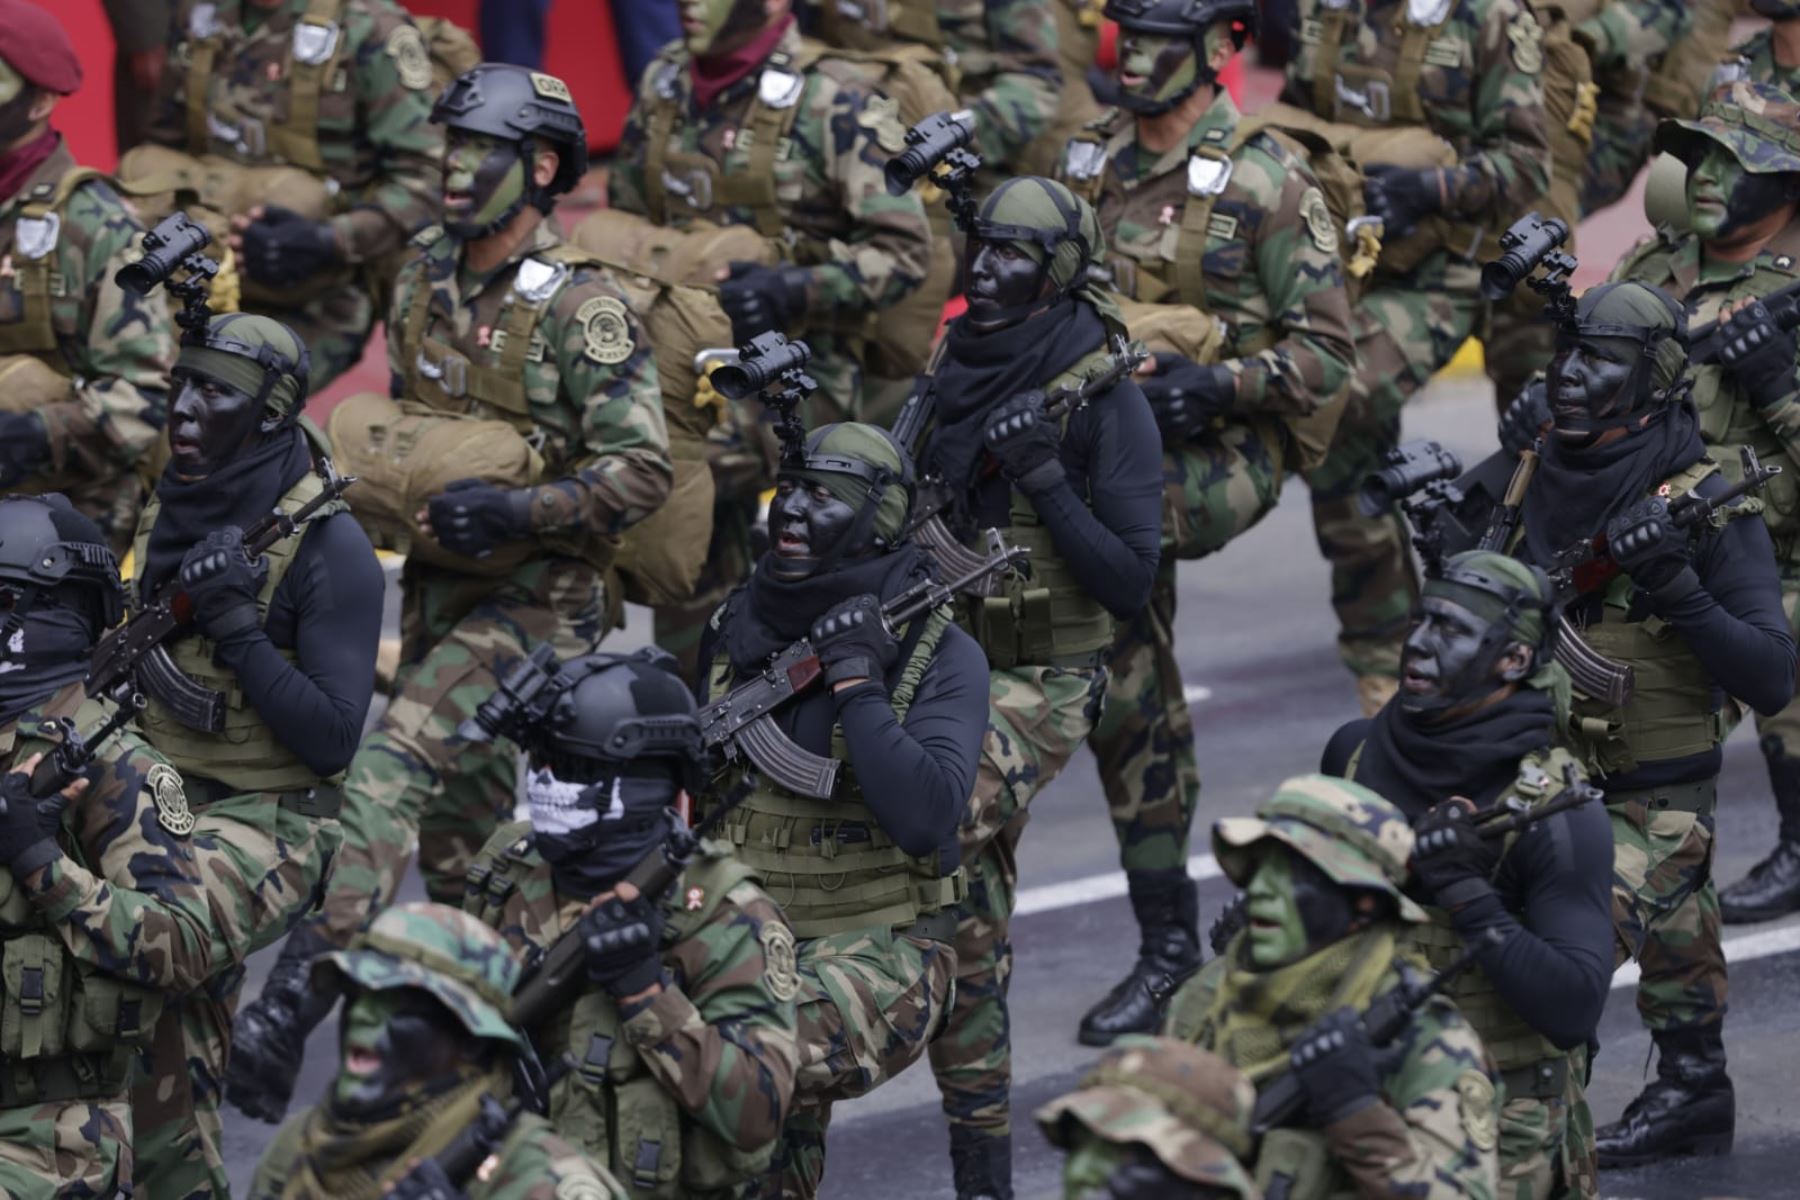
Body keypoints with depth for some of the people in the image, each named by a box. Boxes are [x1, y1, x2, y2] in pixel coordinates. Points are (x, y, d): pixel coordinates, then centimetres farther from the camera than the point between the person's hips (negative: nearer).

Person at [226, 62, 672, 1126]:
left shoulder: (583, 308, -14)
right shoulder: (427, 284, 7)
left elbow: (642, 470, -19)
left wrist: (518, 509, -29)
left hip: (535, 599, -8)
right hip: (438, 588, 8)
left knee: (397, 761, -24)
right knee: (456, 826, 13)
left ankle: (301, 989, -31)